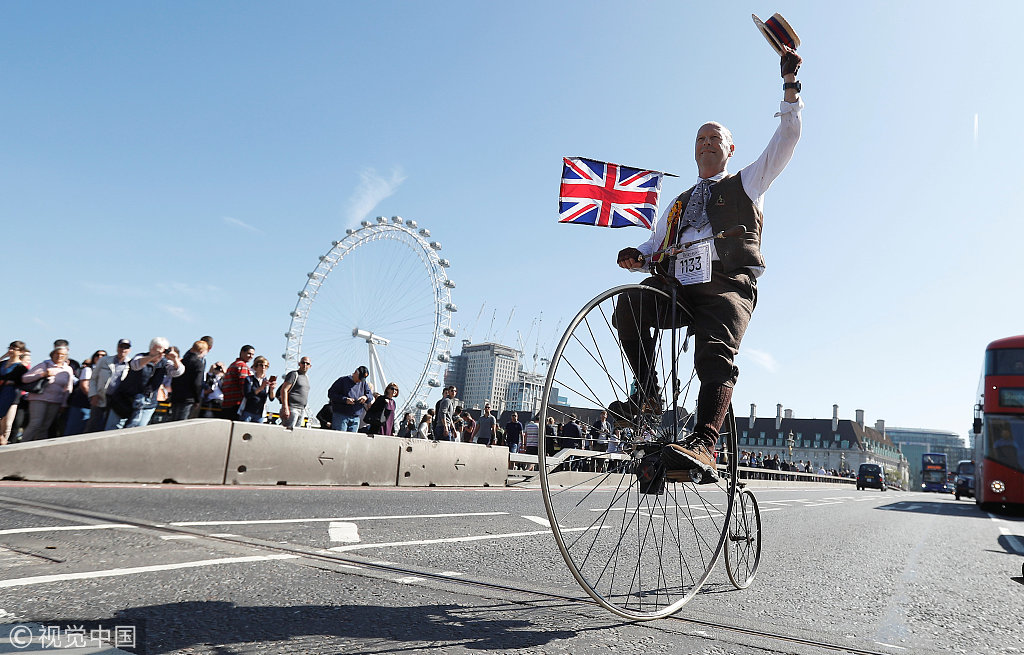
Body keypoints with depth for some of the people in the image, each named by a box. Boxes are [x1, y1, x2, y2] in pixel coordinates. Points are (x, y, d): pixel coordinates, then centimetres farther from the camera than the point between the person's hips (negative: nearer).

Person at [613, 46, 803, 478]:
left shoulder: (746, 184, 26)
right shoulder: (679, 203, 34)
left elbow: (787, 137, 18)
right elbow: (655, 245, 26)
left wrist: (790, 84, 12)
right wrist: (635, 256, 3)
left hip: (728, 286, -3)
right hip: (679, 288, 3)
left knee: (715, 351, -30)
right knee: (628, 307, -25)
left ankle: (703, 444, -42)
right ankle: (648, 395, -14)